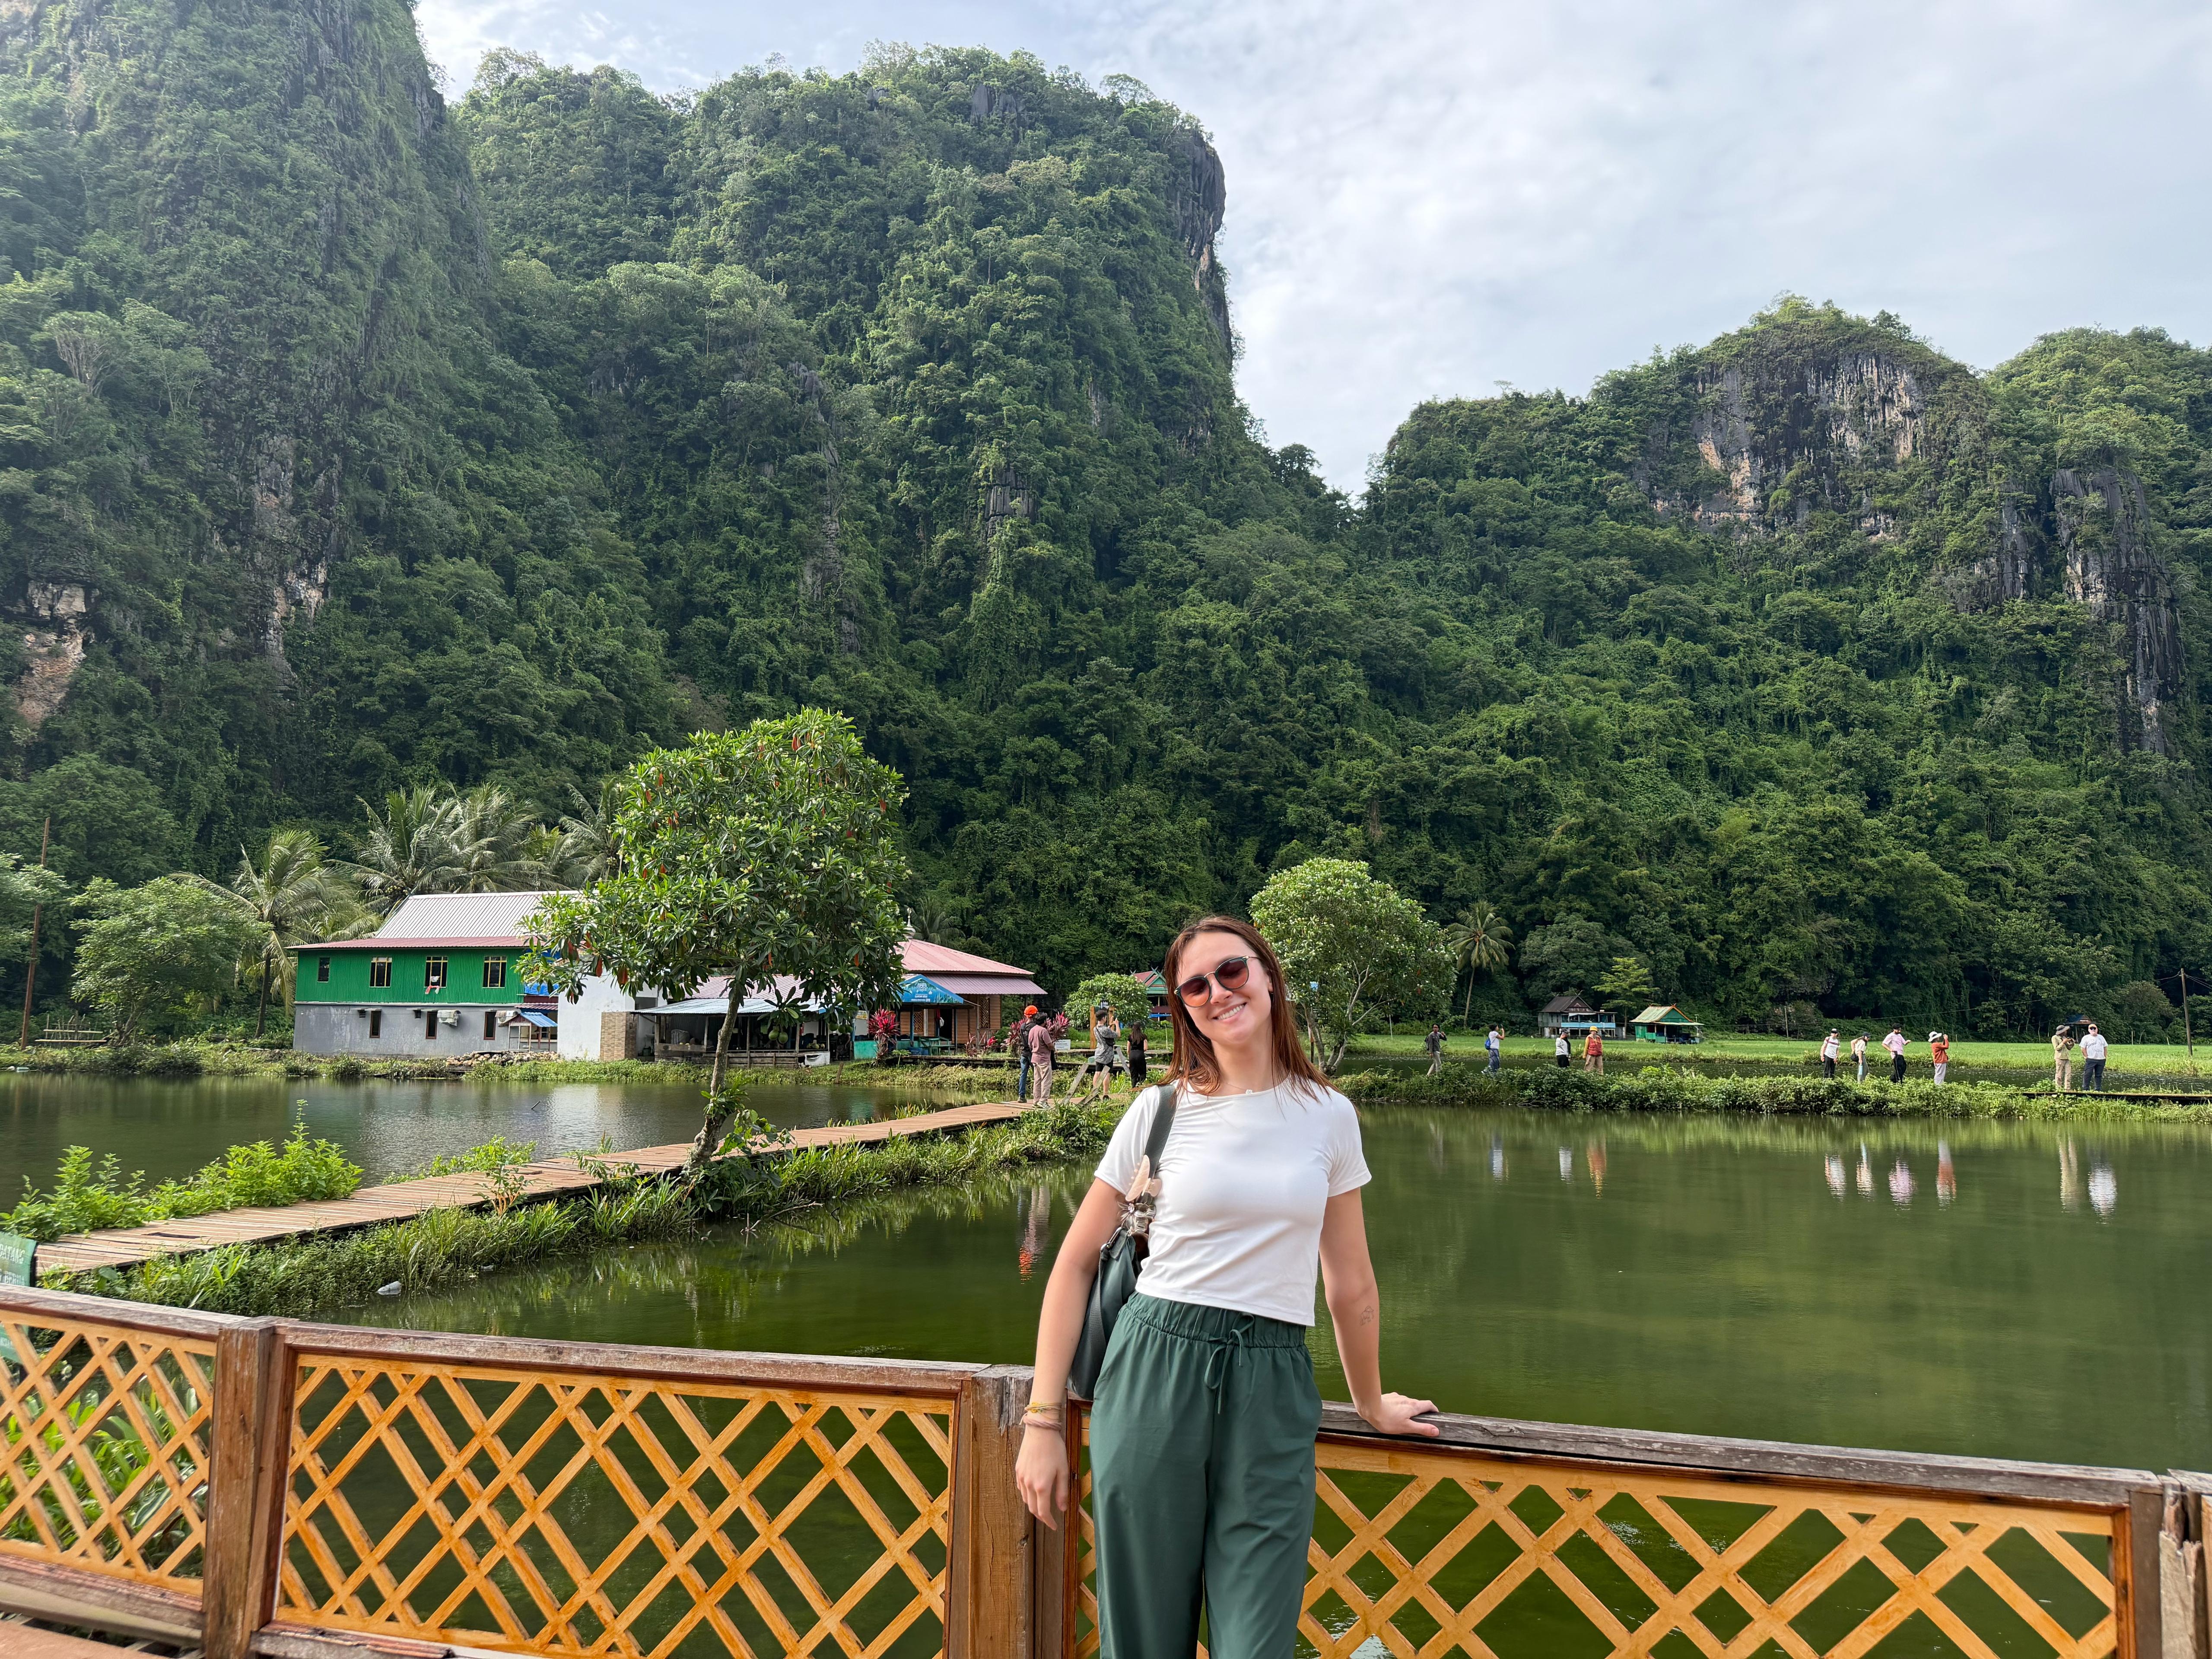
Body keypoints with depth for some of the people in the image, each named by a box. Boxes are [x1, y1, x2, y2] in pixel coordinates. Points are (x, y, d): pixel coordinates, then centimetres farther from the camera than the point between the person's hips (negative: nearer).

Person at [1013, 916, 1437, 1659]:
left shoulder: (1329, 1116, 5)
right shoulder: (1161, 1111, 0)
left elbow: (1349, 1282, 15)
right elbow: (1076, 1263, 3)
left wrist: (1371, 1404, 24)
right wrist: (1043, 1422, -1)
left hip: (1273, 1389, 1)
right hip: (1153, 1372, -1)